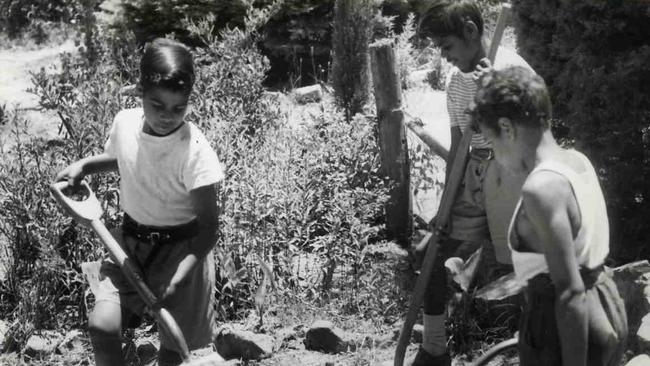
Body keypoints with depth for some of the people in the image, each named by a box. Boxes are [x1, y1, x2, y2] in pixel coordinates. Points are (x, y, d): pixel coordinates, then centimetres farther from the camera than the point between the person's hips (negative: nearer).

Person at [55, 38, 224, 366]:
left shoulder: (196, 152, -25)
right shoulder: (124, 123, -10)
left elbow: (208, 227, -20)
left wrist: (180, 275, -32)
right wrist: (84, 165, -1)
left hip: (181, 249, -4)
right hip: (130, 240, 4)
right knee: (101, 326, -13)